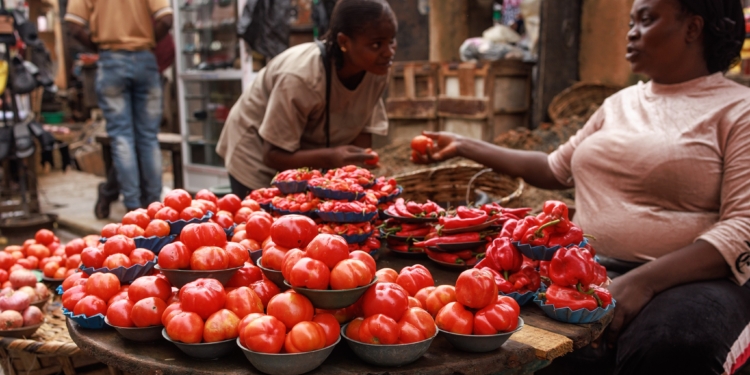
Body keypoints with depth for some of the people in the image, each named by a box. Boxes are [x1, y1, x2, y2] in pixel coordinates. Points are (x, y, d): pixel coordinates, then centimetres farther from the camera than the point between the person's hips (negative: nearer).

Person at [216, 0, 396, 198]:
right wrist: (330, 158, -43)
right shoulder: (299, 78, -34)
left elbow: (362, 131, -8)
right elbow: (275, 155, -28)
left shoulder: (376, 70, -17)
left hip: (309, 156, 5)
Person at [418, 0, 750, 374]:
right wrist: (464, 146, 23)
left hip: (693, 274, -4)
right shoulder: (620, 103, 17)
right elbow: (556, 169, 24)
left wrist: (642, 281, -26)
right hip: (590, 268, 5)